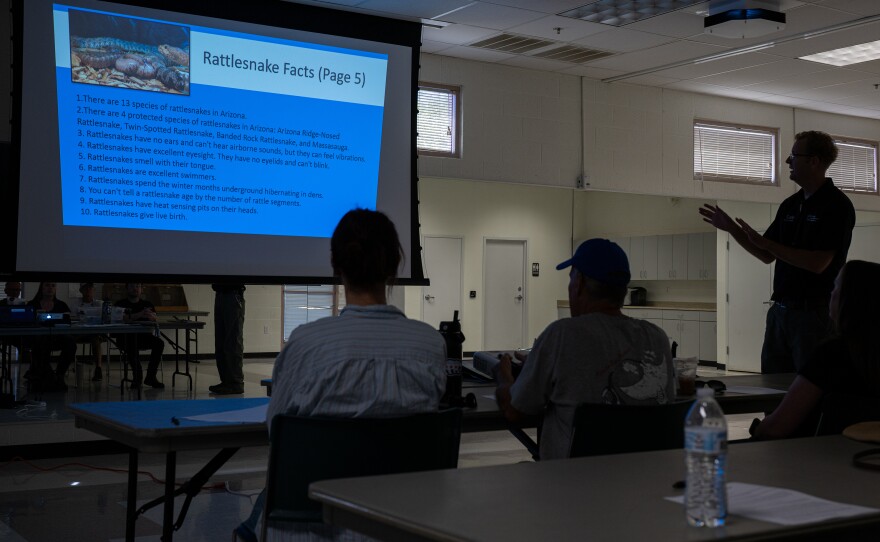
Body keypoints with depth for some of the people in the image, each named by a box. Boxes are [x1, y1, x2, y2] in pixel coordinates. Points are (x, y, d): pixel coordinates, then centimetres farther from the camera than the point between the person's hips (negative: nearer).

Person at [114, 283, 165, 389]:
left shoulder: (147, 304, 15)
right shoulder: (120, 304, 5)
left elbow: (154, 317, -5)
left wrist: (150, 315, -31)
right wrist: (140, 314, -29)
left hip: (143, 336, 4)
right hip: (125, 337, -3)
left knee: (159, 343, -24)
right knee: (132, 345, -37)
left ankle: (151, 376, -19)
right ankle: (137, 376, -25)